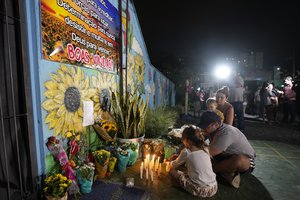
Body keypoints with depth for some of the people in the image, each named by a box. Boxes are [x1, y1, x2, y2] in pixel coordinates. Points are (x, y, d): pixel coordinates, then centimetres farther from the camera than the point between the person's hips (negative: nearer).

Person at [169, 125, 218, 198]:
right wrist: (180, 157, 30)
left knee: (172, 170, 3)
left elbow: (174, 165, 4)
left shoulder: (186, 152, -13)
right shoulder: (205, 149, 2)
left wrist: (170, 163, 27)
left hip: (201, 191, -6)